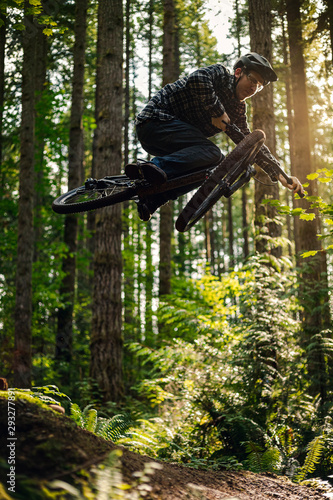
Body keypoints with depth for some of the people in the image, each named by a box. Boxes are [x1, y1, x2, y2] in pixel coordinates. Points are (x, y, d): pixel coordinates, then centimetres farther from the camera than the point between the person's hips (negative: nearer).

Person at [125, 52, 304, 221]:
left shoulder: (237, 111, 17)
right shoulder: (220, 73, -4)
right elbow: (196, 80, -27)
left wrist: (280, 175, 6)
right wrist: (218, 112, -18)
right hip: (156, 119, -9)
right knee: (211, 152, -23)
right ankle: (154, 166, -40)